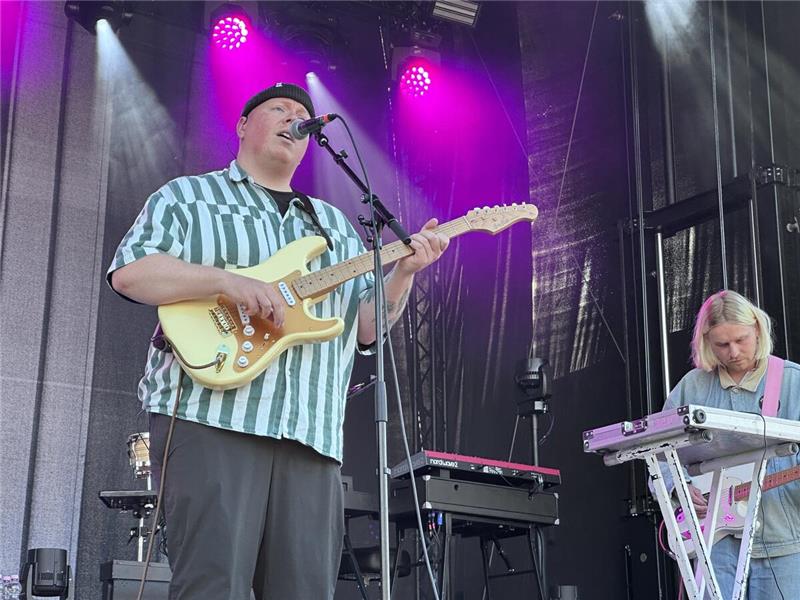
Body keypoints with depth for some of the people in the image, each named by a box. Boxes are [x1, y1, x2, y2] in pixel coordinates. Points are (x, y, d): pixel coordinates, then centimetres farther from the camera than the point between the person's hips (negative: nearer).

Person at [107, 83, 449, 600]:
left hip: (311, 435, 5)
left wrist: (403, 272, 0)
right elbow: (130, 272, -2)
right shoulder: (187, 196, 13)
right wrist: (228, 281, -15)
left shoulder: (336, 224, 26)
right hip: (211, 419, -5)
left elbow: (366, 327, 19)